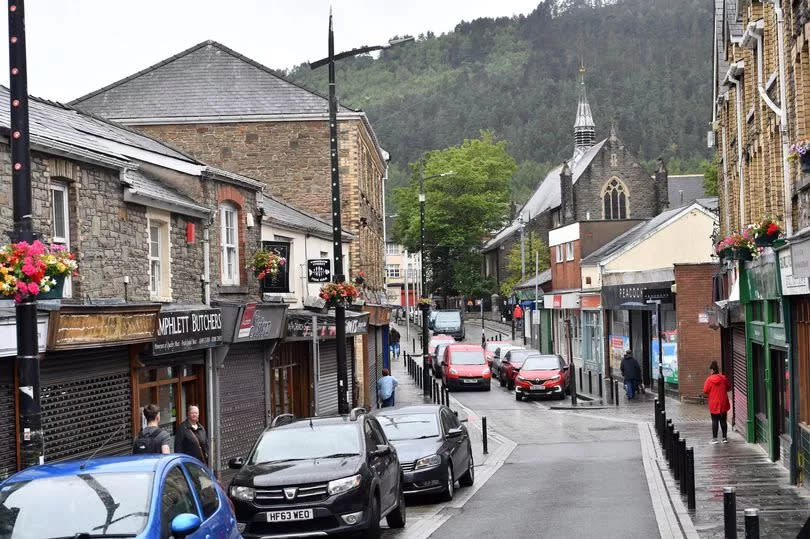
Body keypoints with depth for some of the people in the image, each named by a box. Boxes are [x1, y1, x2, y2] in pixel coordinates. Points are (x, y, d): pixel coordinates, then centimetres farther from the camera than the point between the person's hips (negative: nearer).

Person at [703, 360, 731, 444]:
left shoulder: (709, 379, -10)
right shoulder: (723, 378, -3)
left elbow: (705, 391, -7)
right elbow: (729, 388, 7)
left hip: (714, 404, -2)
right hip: (723, 403, 2)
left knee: (714, 421, 5)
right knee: (723, 421, 9)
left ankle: (714, 438, 3)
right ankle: (725, 438, 12)